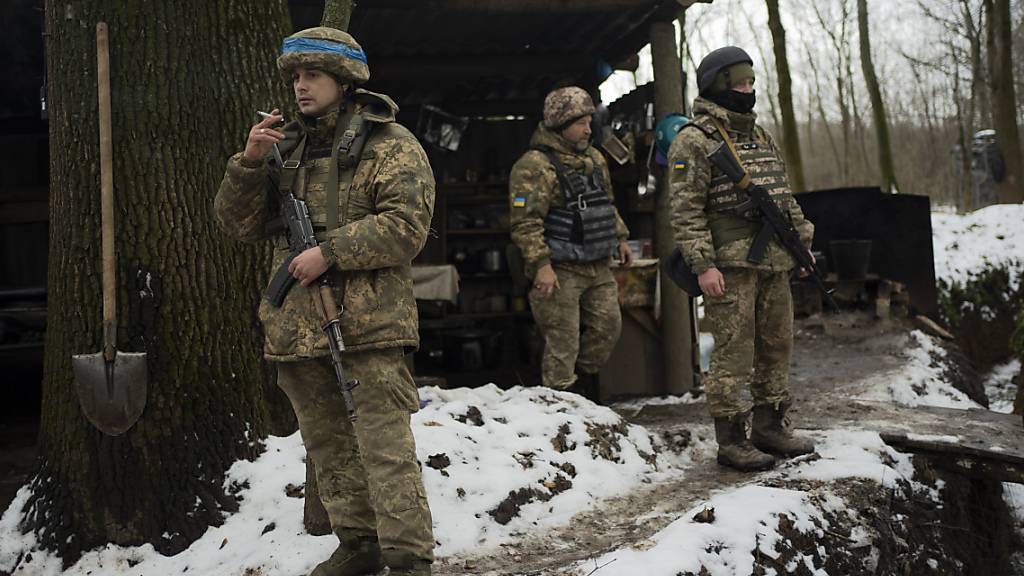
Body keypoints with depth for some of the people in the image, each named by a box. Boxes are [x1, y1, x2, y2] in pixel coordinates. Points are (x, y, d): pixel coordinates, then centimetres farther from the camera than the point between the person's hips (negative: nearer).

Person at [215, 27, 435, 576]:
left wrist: (329, 251, -17)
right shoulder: (284, 148, 16)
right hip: (297, 325, 7)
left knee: (383, 445, -7)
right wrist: (249, 162, -4)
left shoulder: (390, 145, -1)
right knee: (328, 445, 14)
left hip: (368, 323, -6)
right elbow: (239, 223, 12)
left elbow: (407, 225, -13)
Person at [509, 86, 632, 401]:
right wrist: (541, 264, -25)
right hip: (559, 270, -8)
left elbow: (607, 205, 28)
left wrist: (620, 237, 22)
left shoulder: (594, 159, 14)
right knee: (563, 343, -4)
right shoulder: (534, 166, -15)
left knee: (608, 325, 15)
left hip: (598, 268, 8)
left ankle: (584, 376, 35)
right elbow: (525, 222, -20)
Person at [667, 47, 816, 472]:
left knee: (777, 345, 13)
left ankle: (769, 426, 25)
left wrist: (802, 240, 19)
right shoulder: (694, 141, -7)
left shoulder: (760, 136, 19)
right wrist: (702, 265, -19)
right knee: (733, 351, -6)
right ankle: (730, 439, 3)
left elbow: (784, 196, 25)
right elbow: (686, 210, -13)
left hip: (775, 263, 8)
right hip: (730, 264, -8)